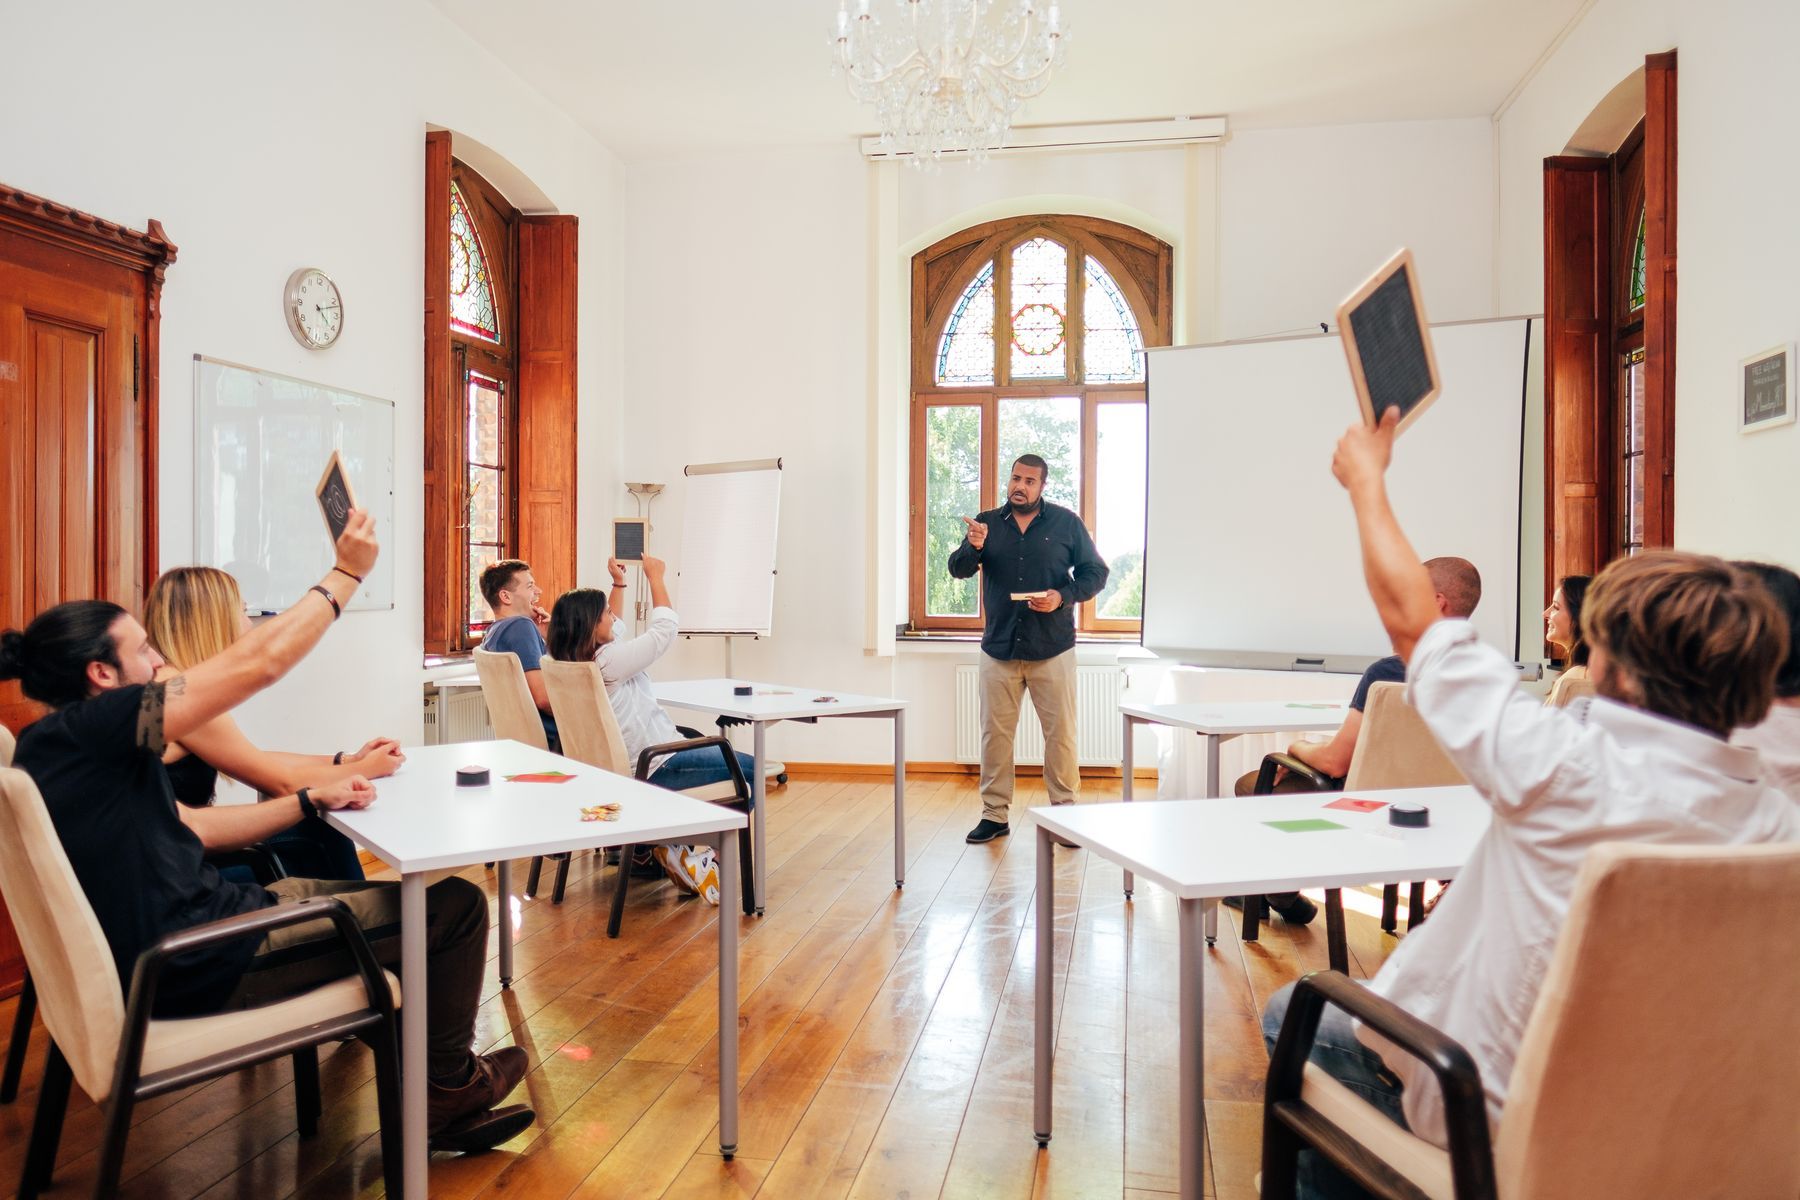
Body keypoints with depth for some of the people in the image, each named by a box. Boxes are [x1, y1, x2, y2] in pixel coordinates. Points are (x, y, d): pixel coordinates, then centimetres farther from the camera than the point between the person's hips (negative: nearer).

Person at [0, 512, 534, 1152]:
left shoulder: (64, 746, 11)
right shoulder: (87, 728, -21)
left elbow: (193, 827, 12)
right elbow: (262, 660, -25)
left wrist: (312, 800, 5)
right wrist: (346, 573, -16)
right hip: (201, 967, -11)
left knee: (401, 900, 18)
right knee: (457, 907, -6)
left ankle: (442, 1113, 21)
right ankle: (451, 1082, 20)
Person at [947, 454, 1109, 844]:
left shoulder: (1067, 523, 2)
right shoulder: (987, 523, 7)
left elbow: (1095, 573, 4)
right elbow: (958, 570, 1)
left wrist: (1063, 597, -14)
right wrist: (973, 548, -21)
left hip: (1052, 651, -2)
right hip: (999, 648, 2)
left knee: (1061, 734, 3)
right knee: (995, 733, 6)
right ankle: (994, 815, 16)